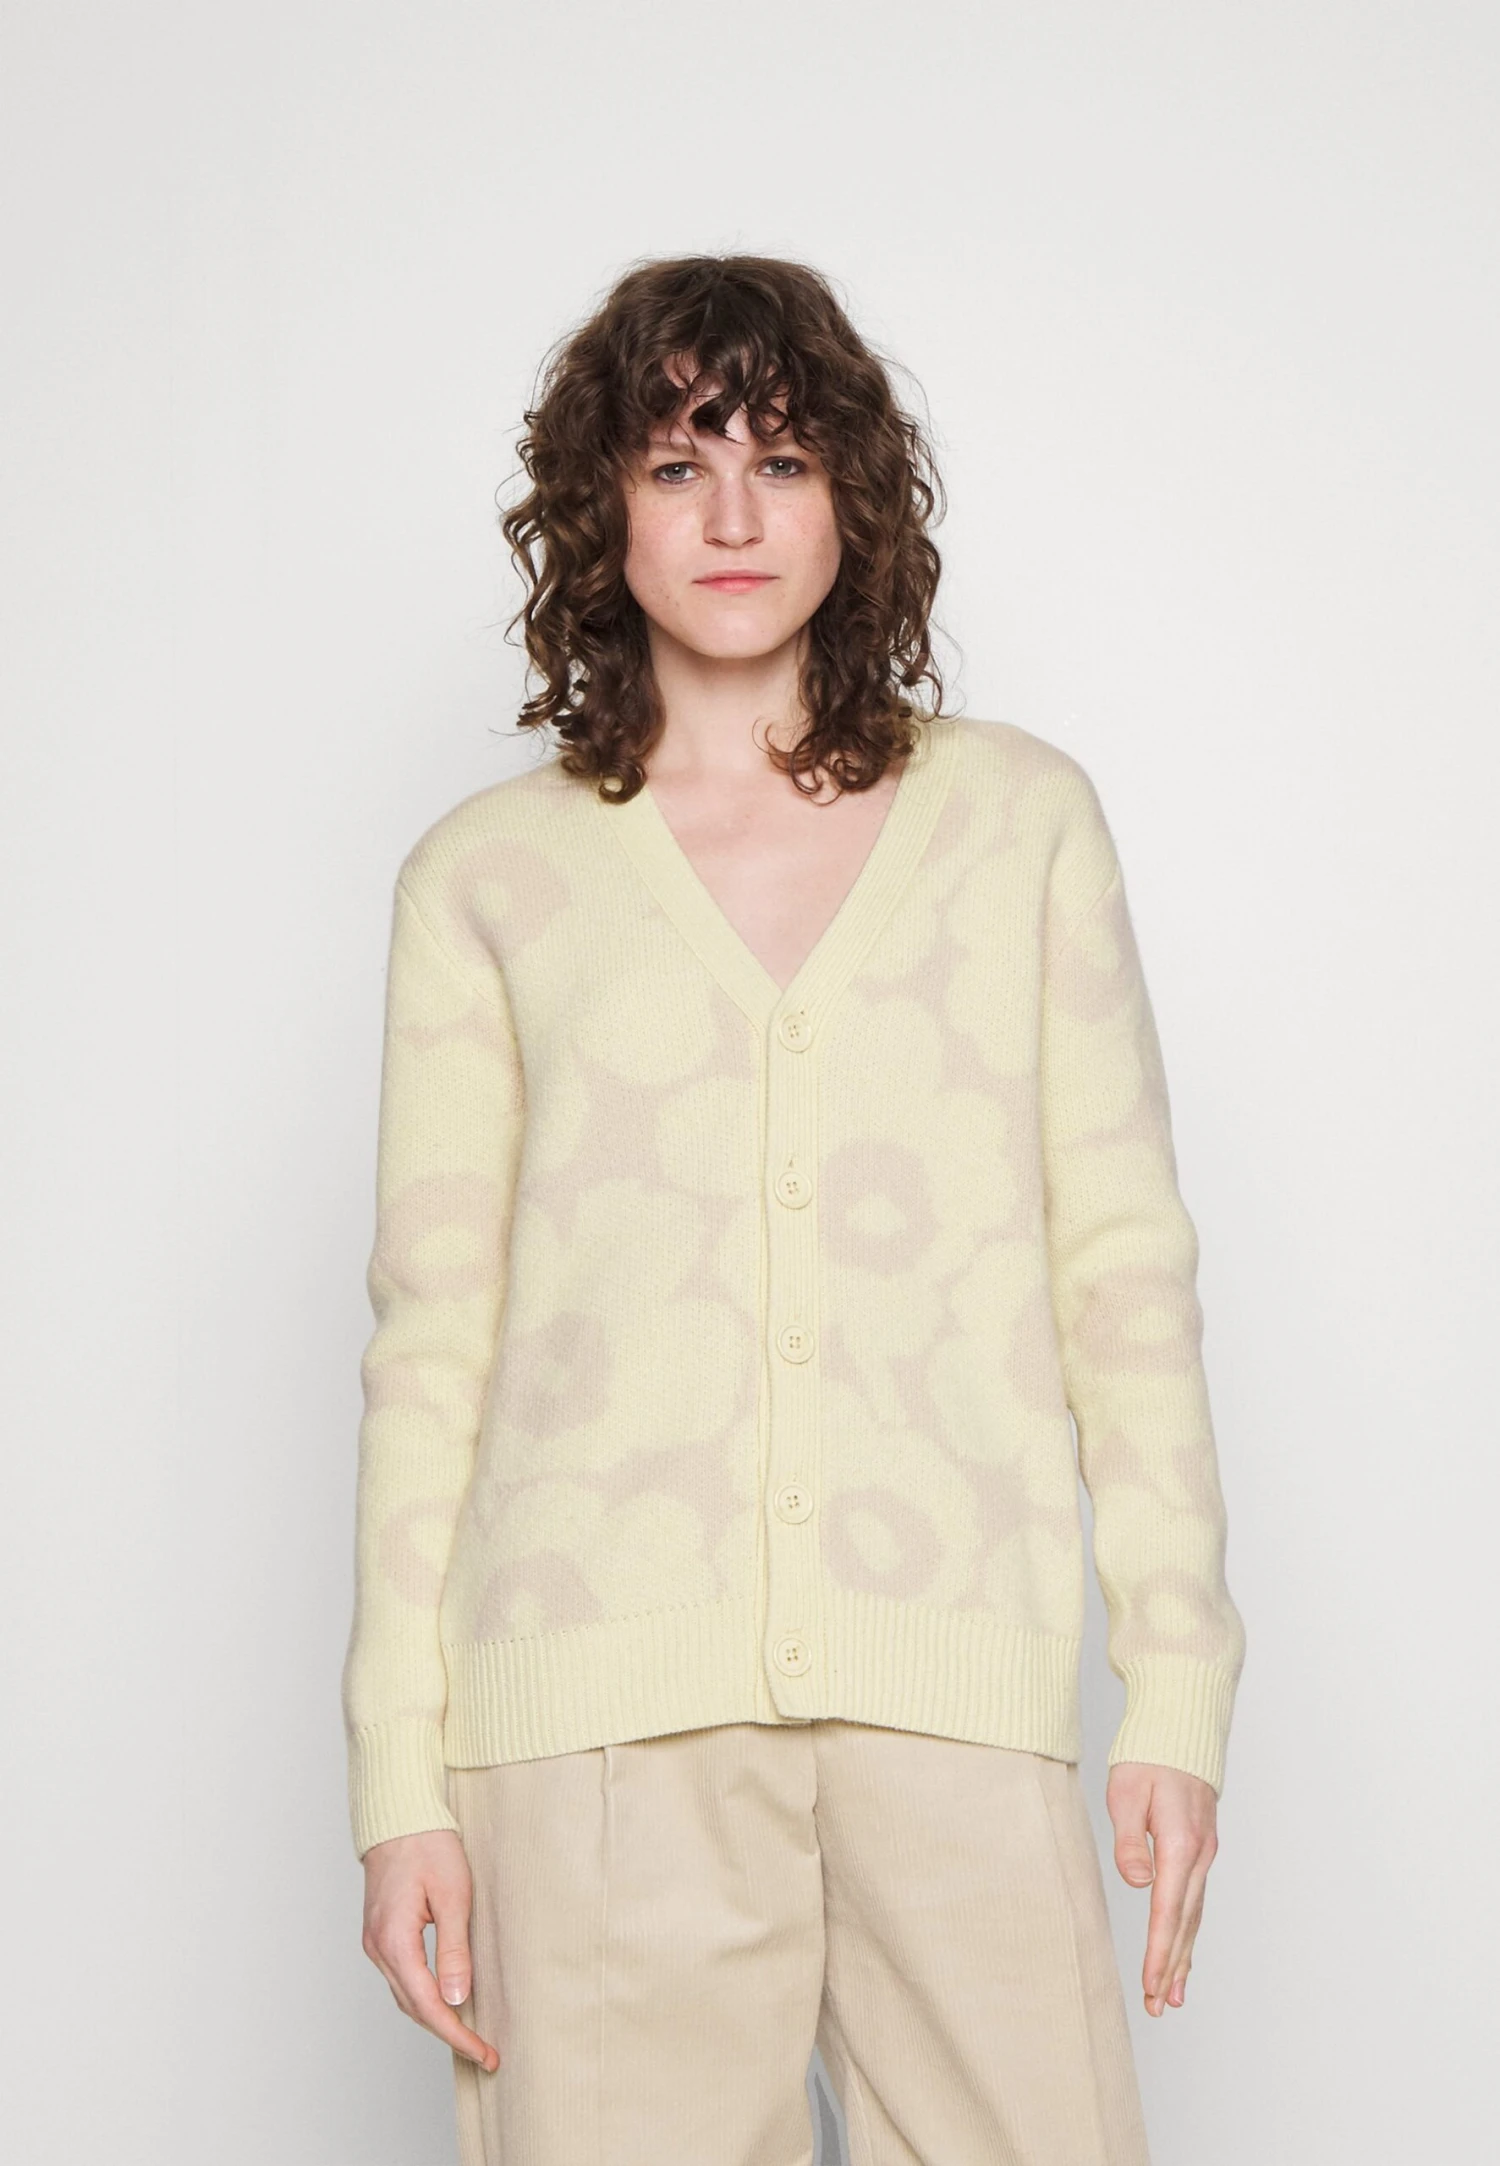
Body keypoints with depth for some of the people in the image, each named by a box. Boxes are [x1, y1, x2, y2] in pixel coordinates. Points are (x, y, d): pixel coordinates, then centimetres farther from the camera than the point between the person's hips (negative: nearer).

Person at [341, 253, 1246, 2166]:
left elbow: (1123, 1265, 11)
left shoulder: (1020, 820, 13)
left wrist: (1178, 1687, 4)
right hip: (605, 1706, 0)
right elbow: (430, 1334, 9)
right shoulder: (487, 877, 11)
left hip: (960, 1682, 1)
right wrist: (401, 1782, 3)